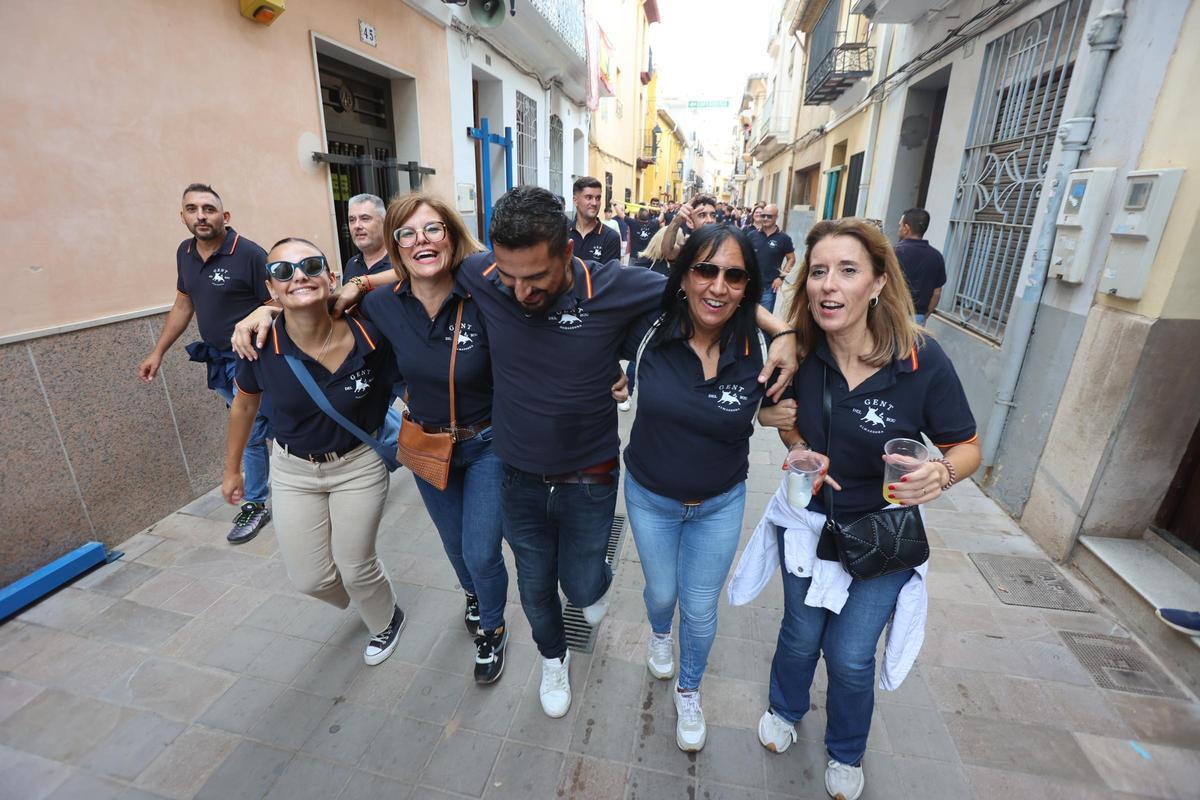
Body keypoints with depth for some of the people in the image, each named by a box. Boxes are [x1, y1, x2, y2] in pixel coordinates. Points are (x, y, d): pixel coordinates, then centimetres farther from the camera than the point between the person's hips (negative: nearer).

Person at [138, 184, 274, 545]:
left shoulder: (249, 254, -16)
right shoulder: (185, 253, 7)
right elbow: (183, 305, 17)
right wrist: (157, 353, 17)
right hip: (219, 359, 6)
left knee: (251, 434, 2)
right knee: (268, 428, 17)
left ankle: (255, 505, 21)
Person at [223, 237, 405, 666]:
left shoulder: (368, 336, -26)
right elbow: (244, 406, 0)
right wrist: (232, 469, 11)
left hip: (358, 465, -2)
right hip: (293, 471, 3)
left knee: (355, 567, 10)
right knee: (310, 578, 12)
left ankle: (387, 621, 46)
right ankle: (362, 599, 50)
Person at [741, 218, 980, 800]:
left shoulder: (922, 360, -23)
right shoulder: (801, 350, -17)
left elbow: (967, 448, -11)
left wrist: (941, 474, -33)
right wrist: (800, 449, -17)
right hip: (808, 521, 2)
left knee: (851, 656, 14)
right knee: (801, 634, 21)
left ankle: (846, 752, 48)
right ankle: (785, 708, 55)